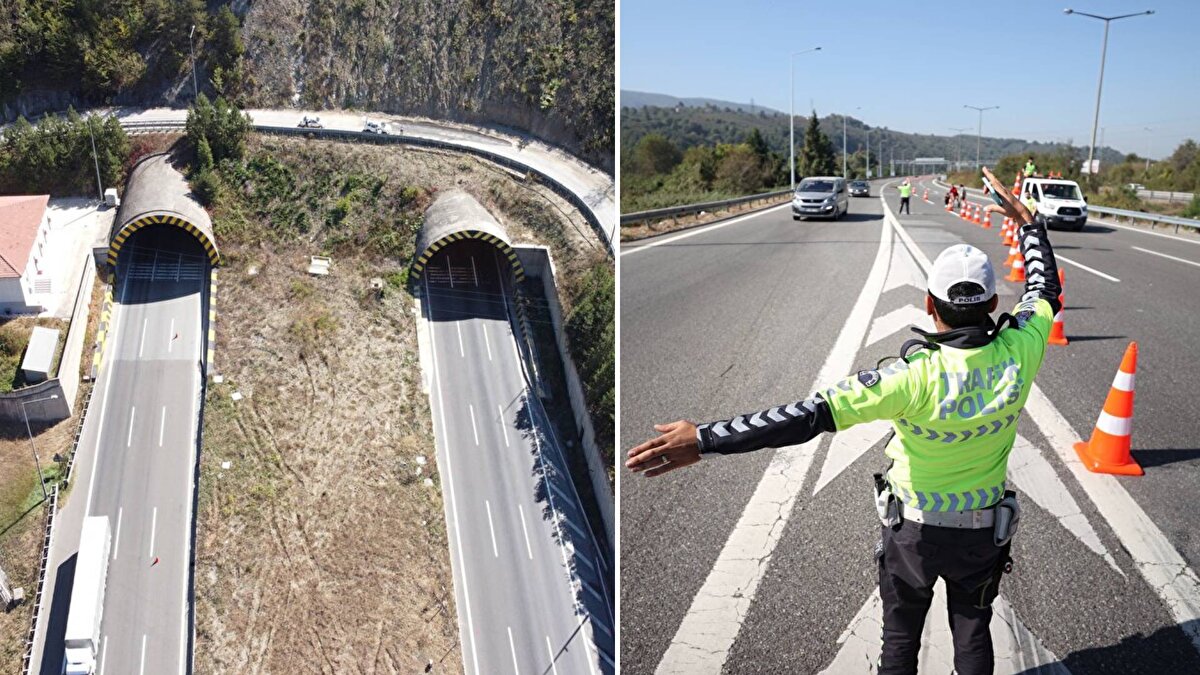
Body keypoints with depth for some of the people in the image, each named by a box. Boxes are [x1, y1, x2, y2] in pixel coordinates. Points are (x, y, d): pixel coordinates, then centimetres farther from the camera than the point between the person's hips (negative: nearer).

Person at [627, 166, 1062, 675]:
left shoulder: (917, 376, -34)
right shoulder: (1018, 354, -21)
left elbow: (813, 414, -41)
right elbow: (1045, 291, 2)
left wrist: (705, 440, -43)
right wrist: (1027, 222, 15)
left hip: (912, 528, -3)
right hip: (984, 532, 4)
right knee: (973, 632, 26)